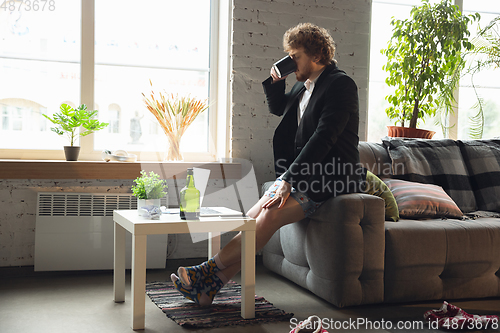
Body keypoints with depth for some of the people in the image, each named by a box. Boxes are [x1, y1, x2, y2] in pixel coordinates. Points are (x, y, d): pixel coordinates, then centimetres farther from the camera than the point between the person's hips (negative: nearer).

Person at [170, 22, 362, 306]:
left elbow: (323, 137, -21)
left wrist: (289, 180, -25)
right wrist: (276, 81, 12)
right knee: (254, 218, -12)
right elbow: (278, 109, 33)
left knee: (270, 216, -26)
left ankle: (208, 272, -22)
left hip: (330, 178, -8)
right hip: (301, 171, 8)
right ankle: (211, 285, -17)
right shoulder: (304, 85, 16)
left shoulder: (341, 85, -11)